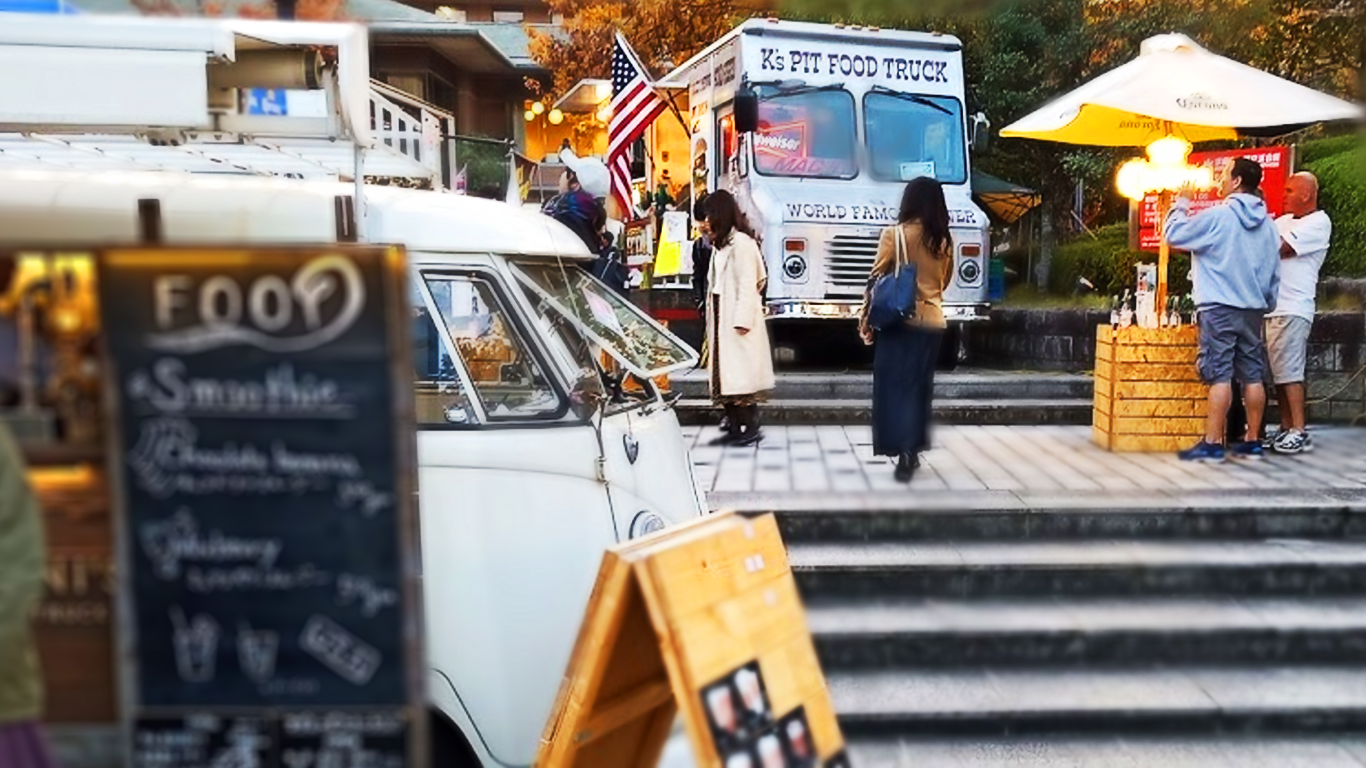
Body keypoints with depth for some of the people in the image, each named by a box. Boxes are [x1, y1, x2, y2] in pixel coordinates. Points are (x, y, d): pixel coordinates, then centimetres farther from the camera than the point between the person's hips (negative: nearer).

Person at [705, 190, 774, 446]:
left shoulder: (741, 242, -9)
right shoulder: (722, 244, 19)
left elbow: (747, 285, -15)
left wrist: (742, 320, -20)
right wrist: (712, 323, 12)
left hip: (737, 322, -9)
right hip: (722, 321, 9)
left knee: (742, 376, -8)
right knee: (726, 377, 7)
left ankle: (751, 427, -3)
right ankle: (734, 427, 9)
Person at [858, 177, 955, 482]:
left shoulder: (894, 234, -7)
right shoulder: (945, 241, 5)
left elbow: (876, 279, -7)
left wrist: (865, 317, 0)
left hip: (900, 320, -4)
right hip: (933, 321, 4)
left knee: (894, 386, 1)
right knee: (919, 387, 14)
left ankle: (904, 451, -7)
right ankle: (913, 450, 20)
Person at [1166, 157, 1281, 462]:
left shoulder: (1218, 216, -10)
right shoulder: (1267, 223, 12)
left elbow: (1174, 234, -5)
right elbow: (1275, 272, 16)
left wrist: (1182, 203, 9)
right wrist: (1267, 304, 25)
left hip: (1220, 308, -7)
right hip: (1254, 310, 7)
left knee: (1220, 376, -8)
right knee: (1253, 376, 8)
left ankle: (1213, 443, -7)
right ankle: (1252, 442, 13)